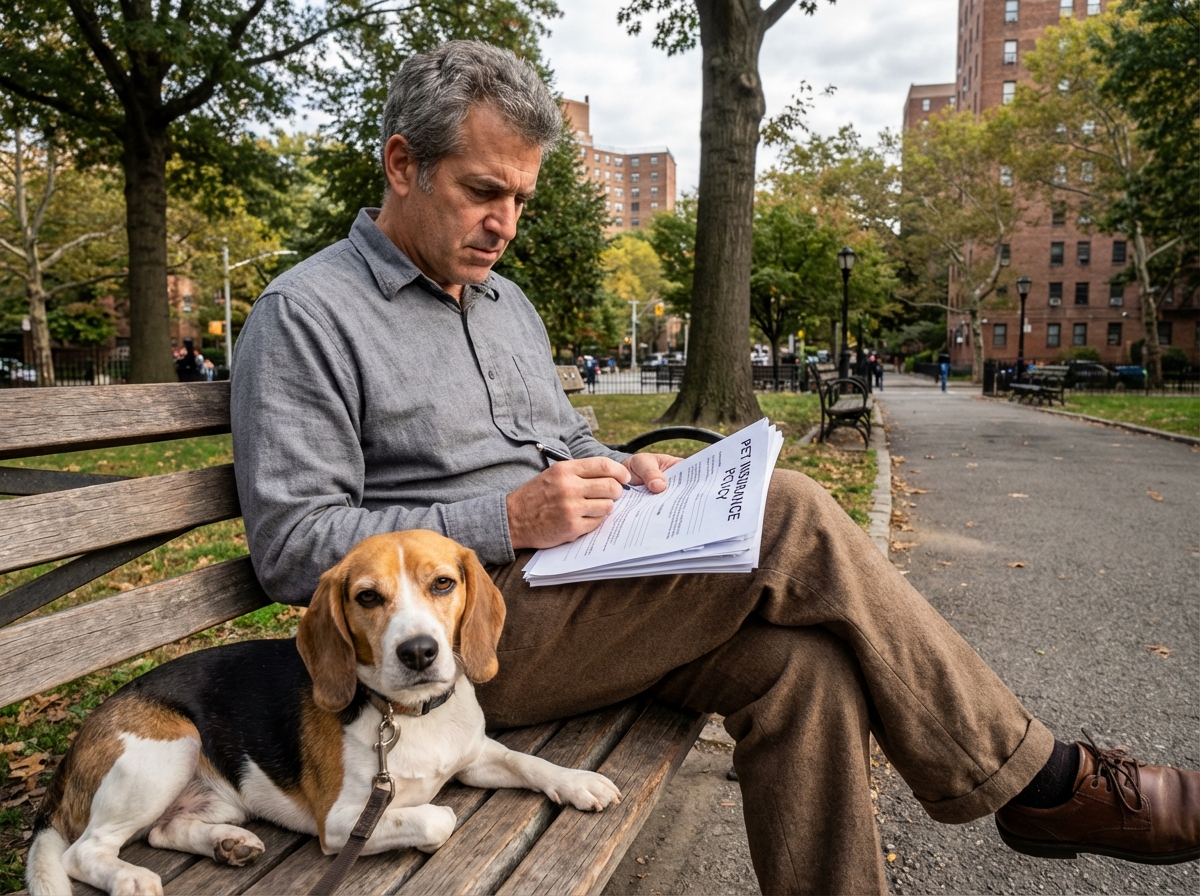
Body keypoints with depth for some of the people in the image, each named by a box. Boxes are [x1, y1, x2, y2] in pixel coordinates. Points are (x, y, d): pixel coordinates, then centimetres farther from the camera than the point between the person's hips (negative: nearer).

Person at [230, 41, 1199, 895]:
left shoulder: (506, 302, 19)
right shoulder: (304, 316, -5)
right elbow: (292, 548, -12)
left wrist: (617, 471, 2)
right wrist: (508, 523, -20)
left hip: (570, 589, 7)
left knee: (800, 659, -21)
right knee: (787, 517, -22)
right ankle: (1033, 778, -4)